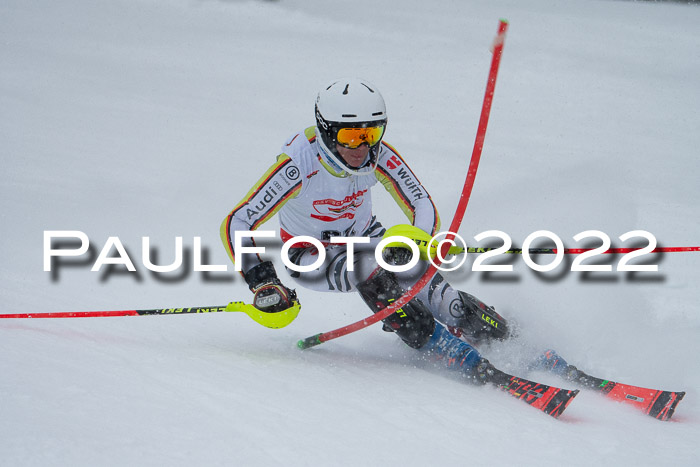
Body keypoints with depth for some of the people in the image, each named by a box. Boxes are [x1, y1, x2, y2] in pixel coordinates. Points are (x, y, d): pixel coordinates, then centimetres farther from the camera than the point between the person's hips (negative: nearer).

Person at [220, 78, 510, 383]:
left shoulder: (380, 157, -23)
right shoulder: (299, 165, -33)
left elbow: (423, 208, -22)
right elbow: (236, 225, -32)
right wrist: (263, 283, -44)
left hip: (365, 239, 3)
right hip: (311, 256, -3)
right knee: (366, 269, -35)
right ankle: (451, 352, -33)